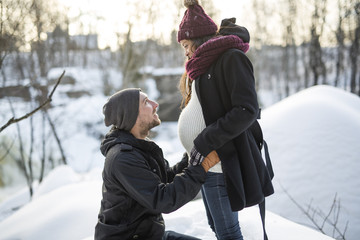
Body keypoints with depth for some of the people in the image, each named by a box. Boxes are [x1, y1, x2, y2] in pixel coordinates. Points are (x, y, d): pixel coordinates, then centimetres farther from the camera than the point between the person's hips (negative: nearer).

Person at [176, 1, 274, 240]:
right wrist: (198, 146, 11)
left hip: (221, 160, -10)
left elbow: (247, 110, -21)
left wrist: (207, 140, -21)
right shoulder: (206, 64, 17)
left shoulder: (232, 58, -12)